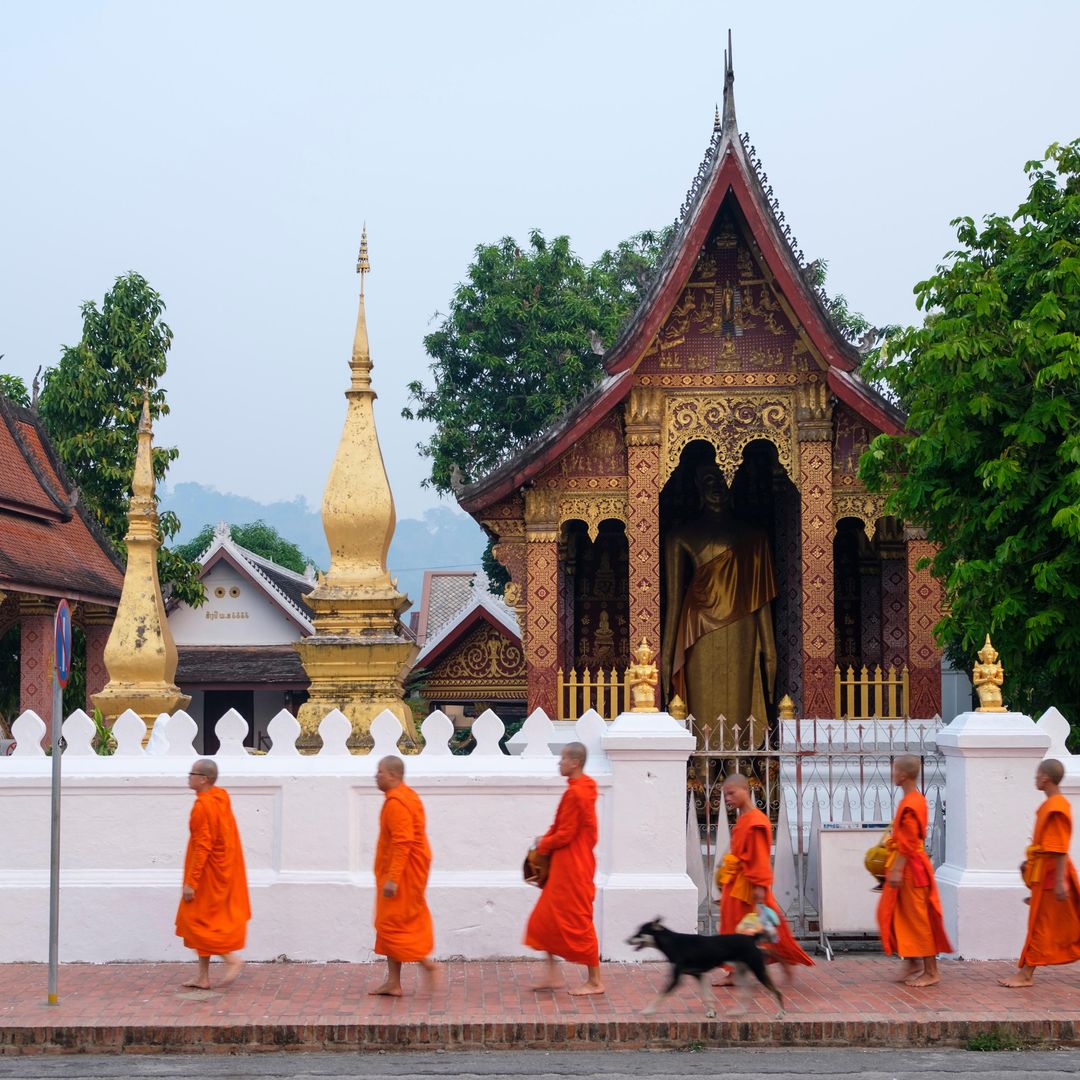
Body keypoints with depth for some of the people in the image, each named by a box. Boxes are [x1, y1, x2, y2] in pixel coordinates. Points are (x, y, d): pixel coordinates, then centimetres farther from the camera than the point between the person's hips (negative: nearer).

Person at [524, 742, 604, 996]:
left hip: (572, 868, -10)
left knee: (578, 922, -2)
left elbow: (565, 835, -20)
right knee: (545, 918, 13)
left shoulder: (575, 793, -20)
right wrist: (547, 839, 7)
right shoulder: (584, 789, 11)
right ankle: (552, 974, 17)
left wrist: (543, 844, -4)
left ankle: (594, 981, 6)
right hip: (564, 867, 10)